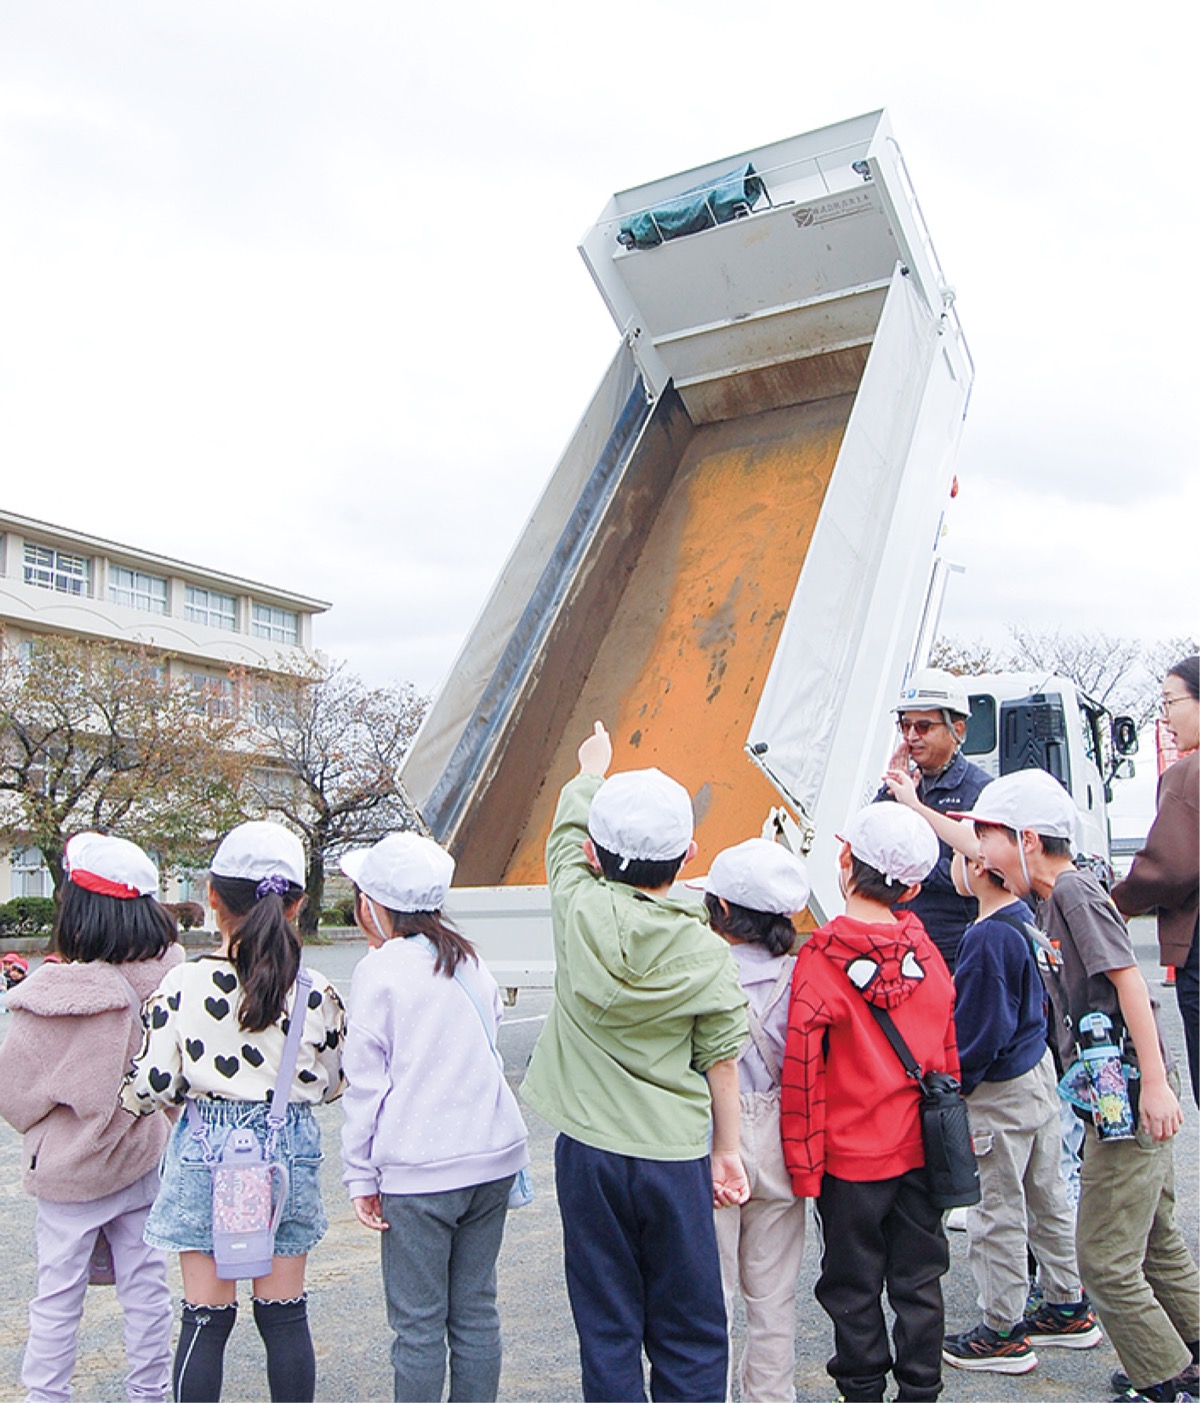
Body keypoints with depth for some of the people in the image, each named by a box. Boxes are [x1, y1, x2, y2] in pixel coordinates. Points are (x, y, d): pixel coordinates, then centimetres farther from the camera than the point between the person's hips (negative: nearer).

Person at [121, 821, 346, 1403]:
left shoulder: (183, 985, -12)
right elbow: (329, 1082, 5)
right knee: (285, 1315, 13)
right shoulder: (317, 992, -7)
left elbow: (152, 1085, -7)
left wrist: (125, 1095, 15)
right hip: (290, 1151, 2)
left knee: (206, 1319, 10)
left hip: (207, 1150, -1)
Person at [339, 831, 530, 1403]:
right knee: (476, 1312, 14)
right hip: (493, 1158, 6)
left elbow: (366, 1083, -7)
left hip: (418, 1171, -6)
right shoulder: (470, 962, 9)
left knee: (419, 1324, 6)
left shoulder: (378, 972, -8)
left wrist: (361, 1178, 0)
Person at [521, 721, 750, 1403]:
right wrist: (728, 1150, 12)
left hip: (589, 1149, 1)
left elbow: (567, 832, 10)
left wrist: (591, 769, 28)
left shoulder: (580, 912, -10)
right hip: (675, 1155, 0)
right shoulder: (708, 954, -9)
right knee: (689, 1332, 13)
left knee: (607, 1328, 11)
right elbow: (721, 1062, -2)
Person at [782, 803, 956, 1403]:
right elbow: (948, 1052, 6)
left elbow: (803, 1072, -17)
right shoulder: (924, 951, -4)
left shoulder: (820, 959, -18)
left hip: (851, 1156, -4)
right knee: (918, 1278, 17)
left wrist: (804, 1167, -8)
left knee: (854, 1284, 13)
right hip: (922, 1149, 4)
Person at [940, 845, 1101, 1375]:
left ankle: (1002, 1333, 17)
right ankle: (1068, 1310, 34)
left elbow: (981, 1029, -22)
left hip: (1001, 1092, -9)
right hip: (1041, 1072, 9)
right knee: (1046, 1197, 20)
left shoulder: (988, 938, -25)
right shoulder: (1026, 917, 2)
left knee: (997, 1213, 4)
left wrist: (953, 1089, -12)